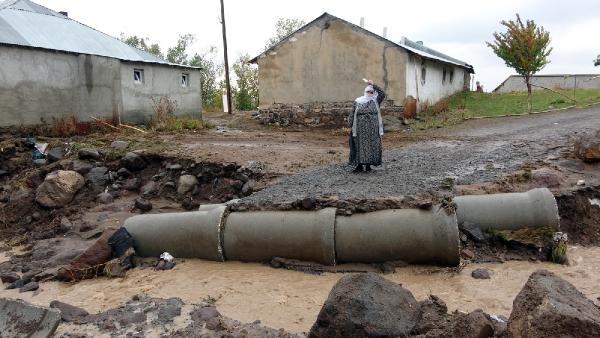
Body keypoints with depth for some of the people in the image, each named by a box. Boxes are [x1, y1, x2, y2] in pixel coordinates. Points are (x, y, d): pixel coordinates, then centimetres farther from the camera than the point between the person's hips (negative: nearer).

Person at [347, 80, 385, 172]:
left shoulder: (375, 101, 7)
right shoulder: (357, 102, 8)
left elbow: (382, 93, -9)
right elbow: (352, 114, 8)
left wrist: (373, 85, -12)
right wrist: (350, 126, 2)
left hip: (373, 129, 1)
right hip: (360, 128, 0)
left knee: (372, 146, 2)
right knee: (360, 146, -1)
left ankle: (368, 165, 10)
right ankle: (360, 165, 4)